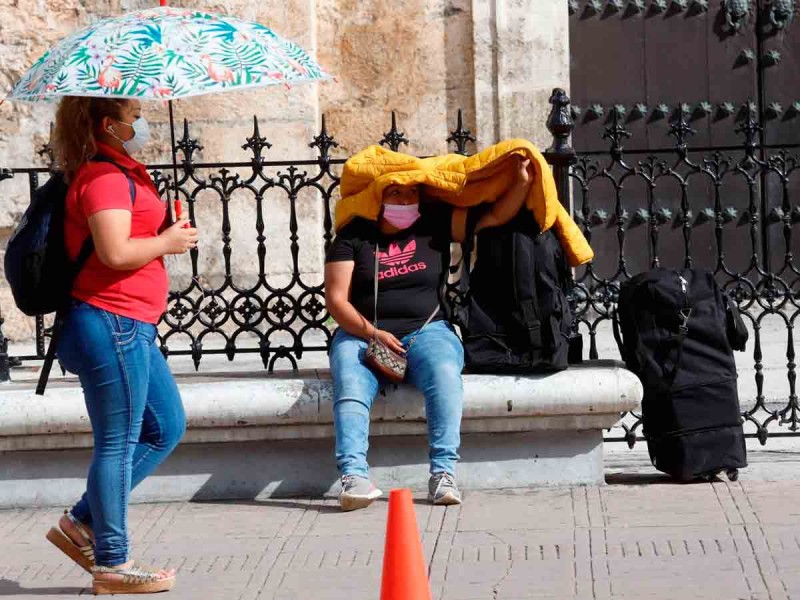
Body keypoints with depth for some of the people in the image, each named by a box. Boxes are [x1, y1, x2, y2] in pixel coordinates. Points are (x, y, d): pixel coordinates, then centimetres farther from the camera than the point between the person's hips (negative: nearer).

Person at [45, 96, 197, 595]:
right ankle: (111, 564, 5)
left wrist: (167, 233, 9)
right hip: (112, 324, -11)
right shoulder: (105, 176, -14)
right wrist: (168, 242, -10)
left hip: (131, 328, 11)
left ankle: (83, 523, 19)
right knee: (118, 443, -3)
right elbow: (115, 252, -25)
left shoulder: (123, 172, 18)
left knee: (167, 427, 16)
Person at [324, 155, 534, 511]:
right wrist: (372, 333, -14)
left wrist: (522, 181, -7)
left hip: (426, 331, 1)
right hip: (362, 334, -1)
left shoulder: (435, 224, 13)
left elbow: (495, 216, 9)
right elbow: (336, 300, 0)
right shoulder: (353, 236, 7)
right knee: (351, 387, -33)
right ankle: (354, 476, -46)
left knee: (445, 374, -33)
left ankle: (443, 474, -38)